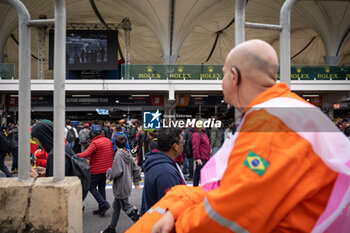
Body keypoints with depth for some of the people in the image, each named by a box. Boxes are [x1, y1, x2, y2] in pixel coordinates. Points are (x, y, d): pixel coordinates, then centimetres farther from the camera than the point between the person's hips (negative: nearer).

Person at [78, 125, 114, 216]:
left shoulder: (95, 142, -18)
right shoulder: (108, 141, 6)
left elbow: (85, 154, -25)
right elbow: (112, 154, 14)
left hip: (97, 170, -8)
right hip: (107, 168, 8)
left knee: (92, 187, 5)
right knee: (102, 187, 15)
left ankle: (104, 204, -5)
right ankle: (101, 209, 20)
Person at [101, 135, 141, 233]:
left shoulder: (118, 155, -19)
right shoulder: (128, 154, 7)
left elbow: (116, 172, -26)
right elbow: (136, 169, 11)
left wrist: (109, 172, -5)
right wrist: (136, 182, 20)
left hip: (121, 187, -9)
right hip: (127, 185, 9)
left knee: (125, 206, 6)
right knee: (116, 206, 17)